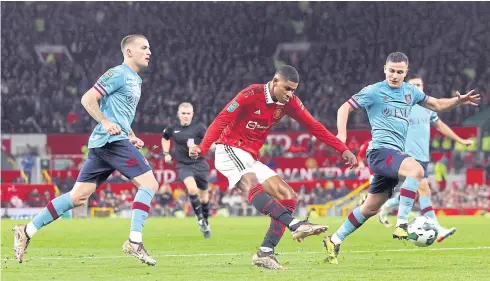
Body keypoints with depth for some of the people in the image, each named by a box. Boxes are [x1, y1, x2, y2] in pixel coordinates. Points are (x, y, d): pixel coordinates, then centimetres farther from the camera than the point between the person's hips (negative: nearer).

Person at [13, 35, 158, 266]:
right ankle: (134, 242, -16)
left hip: (102, 143, 10)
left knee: (78, 196, 7)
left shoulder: (136, 80, 22)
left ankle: (27, 231, 10)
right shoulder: (118, 74, -7)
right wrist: (106, 123, -21)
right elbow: (87, 99, -13)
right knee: (149, 183, -13)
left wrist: (131, 136, 19)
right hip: (111, 140, -10)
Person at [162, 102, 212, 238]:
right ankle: (200, 218, -9)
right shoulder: (173, 129, -1)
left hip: (199, 164, 0)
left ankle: (205, 222, 33)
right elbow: (165, 138, 22)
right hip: (183, 165, 0)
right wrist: (166, 153, 12)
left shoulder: (199, 127, -9)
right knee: (192, 189, -27)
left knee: (204, 195, 11)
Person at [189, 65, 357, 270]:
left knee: (288, 198, -2)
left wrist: (342, 149, -1)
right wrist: (202, 148, -33)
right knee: (252, 184, -37)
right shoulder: (251, 95, -17)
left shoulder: (289, 102, 2)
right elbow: (221, 121, -20)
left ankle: (265, 253, -7)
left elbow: (314, 127, 5)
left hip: (250, 159, 8)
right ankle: (296, 225, -54)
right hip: (230, 151, -8)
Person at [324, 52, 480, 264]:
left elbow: (437, 105, 25)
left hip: (395, 154, 8)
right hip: (381, 150, -8)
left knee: (370, 208, 12)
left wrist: (459, 101, 7)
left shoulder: (410, 91, 17)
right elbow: (345, 108, 0)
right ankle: (402, 224, -35)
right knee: (416, 169, -34)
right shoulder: (374, 91, -1)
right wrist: (342, 134, -16)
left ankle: (335, 240, 25)